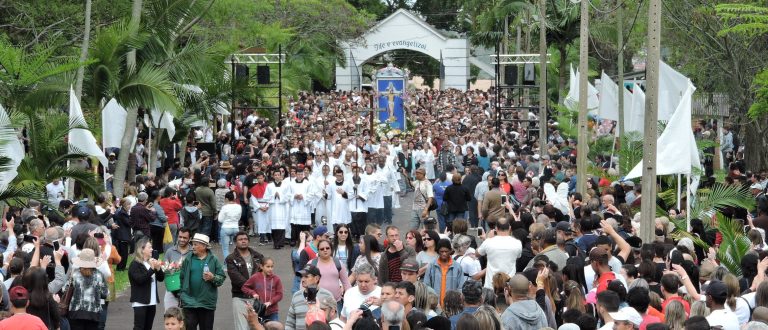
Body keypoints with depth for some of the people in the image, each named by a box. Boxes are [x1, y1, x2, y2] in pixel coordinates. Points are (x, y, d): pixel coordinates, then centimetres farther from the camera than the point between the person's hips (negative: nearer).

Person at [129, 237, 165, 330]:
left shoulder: (151, 262, 15)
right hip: (140, 302, -7)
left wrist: (158, 268, -7)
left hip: (152, 302, 7)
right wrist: (152, 269, -25)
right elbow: (140, 279, -21)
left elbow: (161, 278, 12)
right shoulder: (135, 265, -8)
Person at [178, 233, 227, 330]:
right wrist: (182, 294, 1)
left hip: (207, 303, 0)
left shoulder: (213, 260, 1)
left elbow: (222, 278, 3)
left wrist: (213, 278, -17)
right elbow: (181, 278, 4)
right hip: (190, 302, 0)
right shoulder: (188, 259, 3)